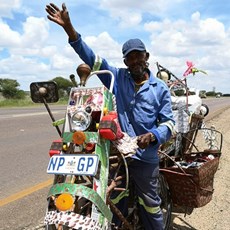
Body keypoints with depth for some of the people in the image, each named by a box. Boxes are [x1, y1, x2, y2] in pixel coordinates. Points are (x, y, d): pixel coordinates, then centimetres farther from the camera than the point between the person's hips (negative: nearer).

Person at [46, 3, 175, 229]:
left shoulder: (160, 88, 3)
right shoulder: (118, 77, 5)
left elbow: (168, 122, 2)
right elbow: (93, 58, -4)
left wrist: (152, 136, -19)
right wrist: (69, 29, -15)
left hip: (145, 155, -1)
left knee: (150, 202, 10)